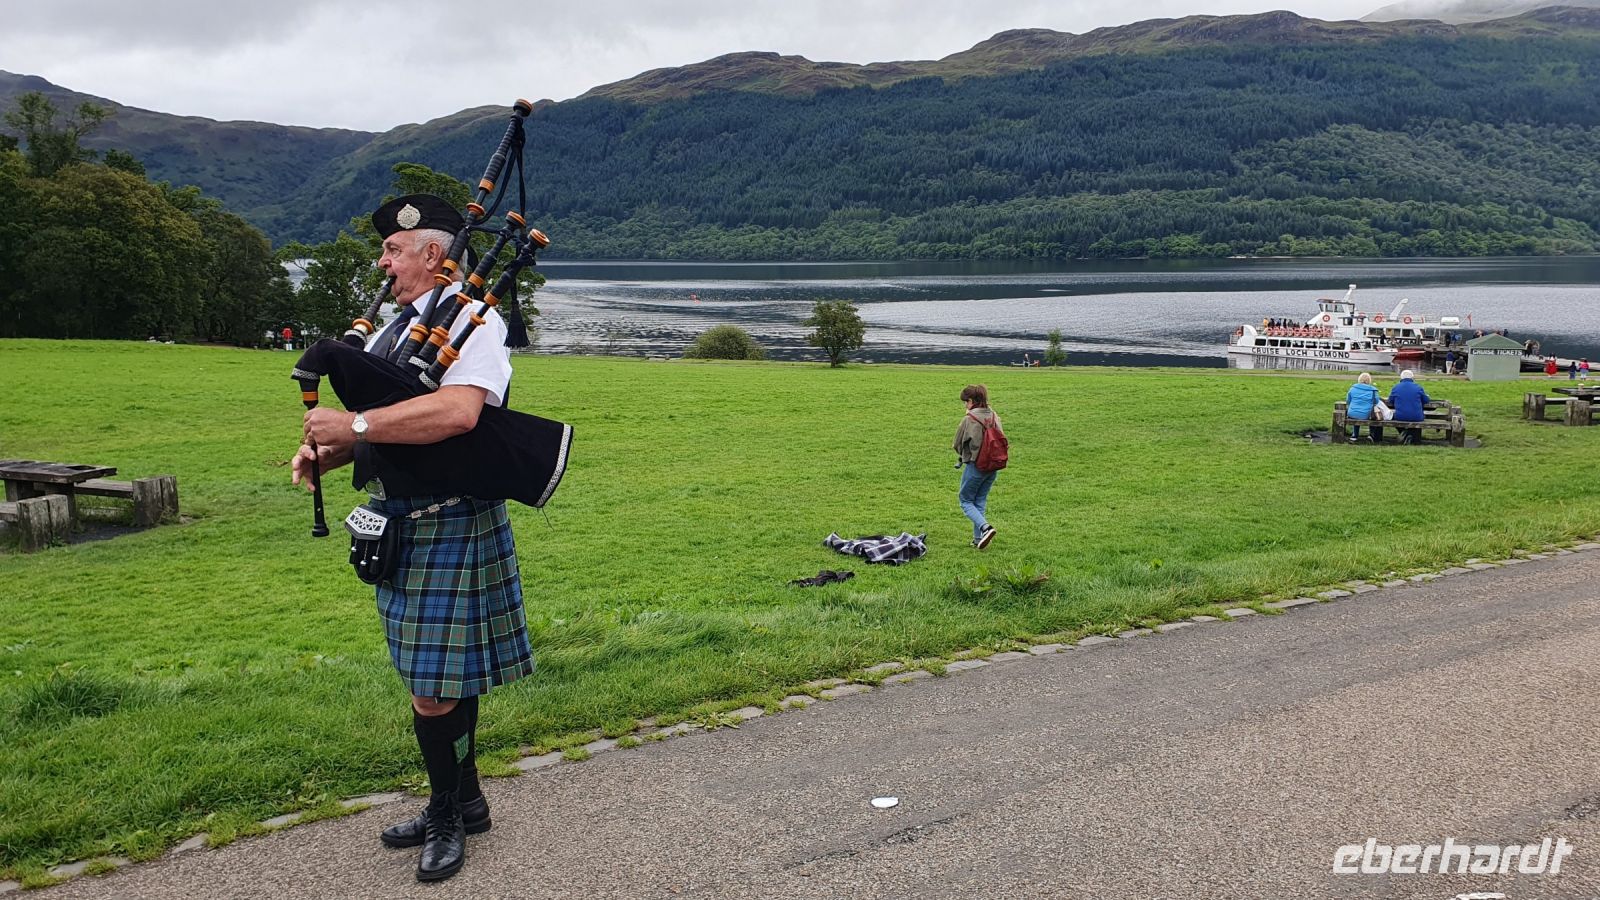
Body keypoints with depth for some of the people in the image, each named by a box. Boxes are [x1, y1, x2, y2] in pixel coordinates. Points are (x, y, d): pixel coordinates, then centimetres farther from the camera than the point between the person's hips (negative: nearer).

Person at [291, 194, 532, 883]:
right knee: (435, 679, 18)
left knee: (435, 690, -3)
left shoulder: (473, 321, -13)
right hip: (397, 528, 8)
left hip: (449, 530, -8)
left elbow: (457, 412, -31)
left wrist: (354, 425, -25)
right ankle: (463, 802, 33)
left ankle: (449, 818, 17)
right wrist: (327, 450, -6)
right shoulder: (394, 328, 13)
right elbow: (374, 426, 15)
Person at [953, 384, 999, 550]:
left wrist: (961, 458, 14)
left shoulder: (969, 419, -16)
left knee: (965, 500, 9)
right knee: (981, 501, 18)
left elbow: (958, 443, -5)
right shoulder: (994, 417, 1)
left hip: (975, 466, -6)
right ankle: (978, 538, 17)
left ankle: (985, 527, -13)